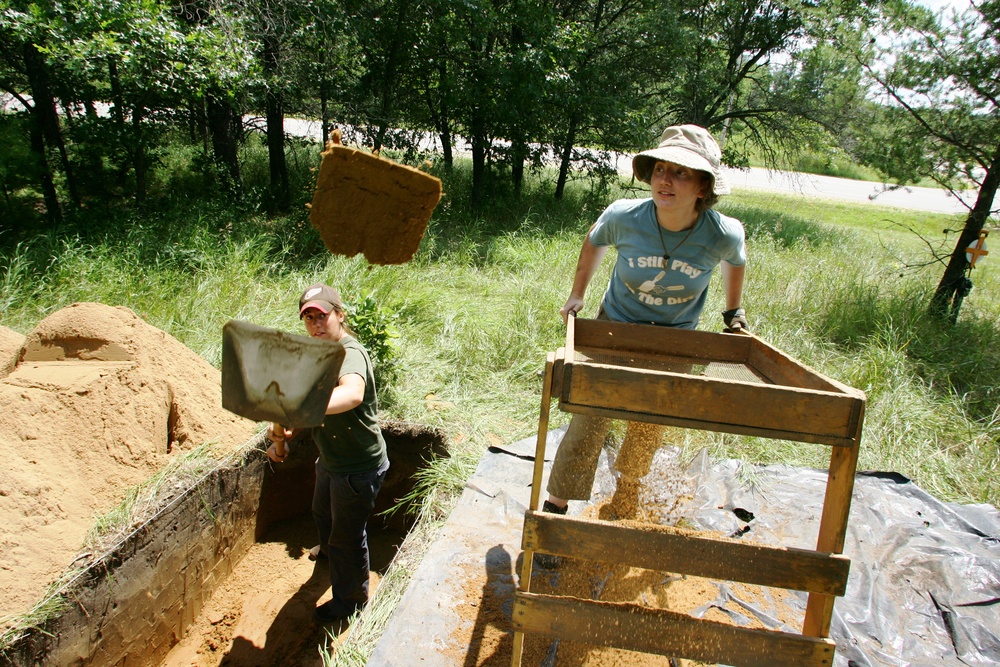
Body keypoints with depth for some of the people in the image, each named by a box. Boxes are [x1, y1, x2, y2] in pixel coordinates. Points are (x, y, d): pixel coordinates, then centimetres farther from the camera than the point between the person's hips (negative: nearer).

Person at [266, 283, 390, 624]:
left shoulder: (349, 353, -31)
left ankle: (351, 599, 34)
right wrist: (283, 437, -8)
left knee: (348, 536, 9)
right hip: (330, 458, 10)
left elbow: (352, 393, -54)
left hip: (358, 466, -10)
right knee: (323, 513, 35)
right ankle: (330, 549, 67)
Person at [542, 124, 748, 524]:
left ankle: (624, 505, 37)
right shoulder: (624, 216, -24)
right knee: (590, 423, -3)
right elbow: (595, 240, 1)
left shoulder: (723, 235, -23)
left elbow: (735, 261, 3)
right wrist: (577, 294, 1)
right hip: (616, 327, -1)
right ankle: (556, 507, 14)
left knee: (647, 433, 13)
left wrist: (735, 315, 8)